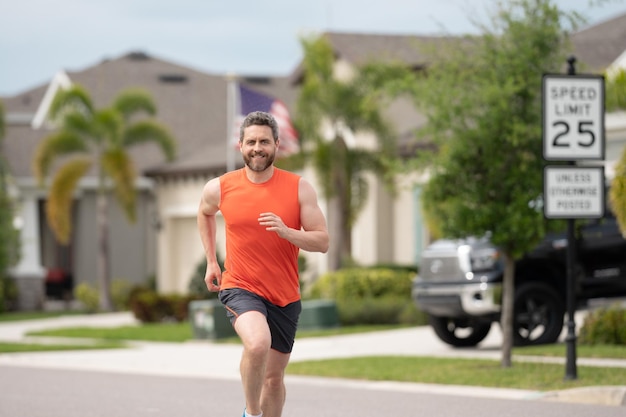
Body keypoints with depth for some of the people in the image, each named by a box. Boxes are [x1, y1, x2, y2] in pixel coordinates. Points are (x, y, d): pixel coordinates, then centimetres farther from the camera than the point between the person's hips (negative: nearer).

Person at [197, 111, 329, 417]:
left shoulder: (299, 188, -5)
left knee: (274, 377, 11)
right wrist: (211, 261, 17)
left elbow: (322, 242, -7)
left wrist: (286, 232, -24)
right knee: (258, 343, -32)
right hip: (240, 288, -2)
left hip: (285, 296, 2)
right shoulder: (219, 188, -4)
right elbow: (204, 213, 20)